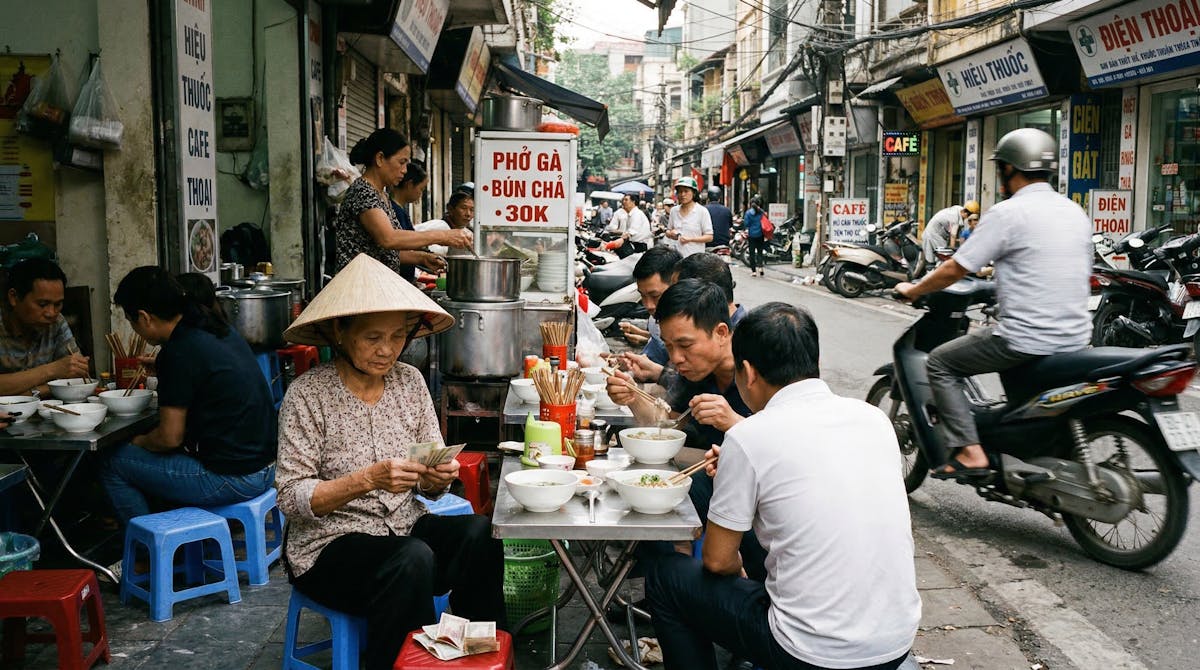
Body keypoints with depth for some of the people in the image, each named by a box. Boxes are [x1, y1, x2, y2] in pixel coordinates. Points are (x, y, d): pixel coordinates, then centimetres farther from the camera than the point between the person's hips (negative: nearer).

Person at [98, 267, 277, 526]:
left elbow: (170, 437, -13)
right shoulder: (218, 328, 8)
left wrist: (138, 442, 7)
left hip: (232, 479, -9)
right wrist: (159, 369, 32)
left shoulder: (179, 352, -17)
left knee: (112, 462, 3)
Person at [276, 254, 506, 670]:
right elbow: (291, 499, -14)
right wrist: (367, 479, -27)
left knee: (481, 534, -25)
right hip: (330, 543, -4)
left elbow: (428, 488, 7)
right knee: (413, 559, -34)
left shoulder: (410, 382, 3)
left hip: (405, 526, 4)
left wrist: (437, 478, -17)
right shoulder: (308, 394, -10)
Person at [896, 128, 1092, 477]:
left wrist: (913, 290, 7)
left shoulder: (1007, 213, -11)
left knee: (941, 362, 6)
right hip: (1076, 337, 8)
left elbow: (954, 270, -10)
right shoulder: (1076, 213, 11)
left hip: (1028, 339, -8)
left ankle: (968, 451, -6)